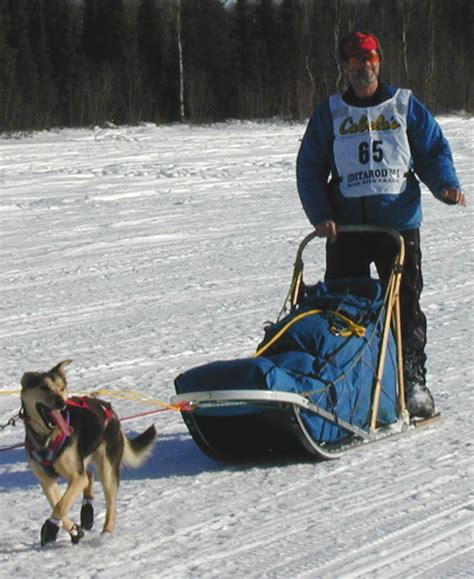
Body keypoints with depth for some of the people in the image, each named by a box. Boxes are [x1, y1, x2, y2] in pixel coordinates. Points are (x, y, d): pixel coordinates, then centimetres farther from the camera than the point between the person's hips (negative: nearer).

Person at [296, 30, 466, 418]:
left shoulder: (406, 107, 8)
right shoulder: (329, 114, 9)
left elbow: (434, 152, 8)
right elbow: (309, 169, 8)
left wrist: (446, 185, -12)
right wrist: (320, 215, -6)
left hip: (399, 224, -1)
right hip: (346, 228, 1)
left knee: (406, 304, -2)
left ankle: (413, 381, 6)